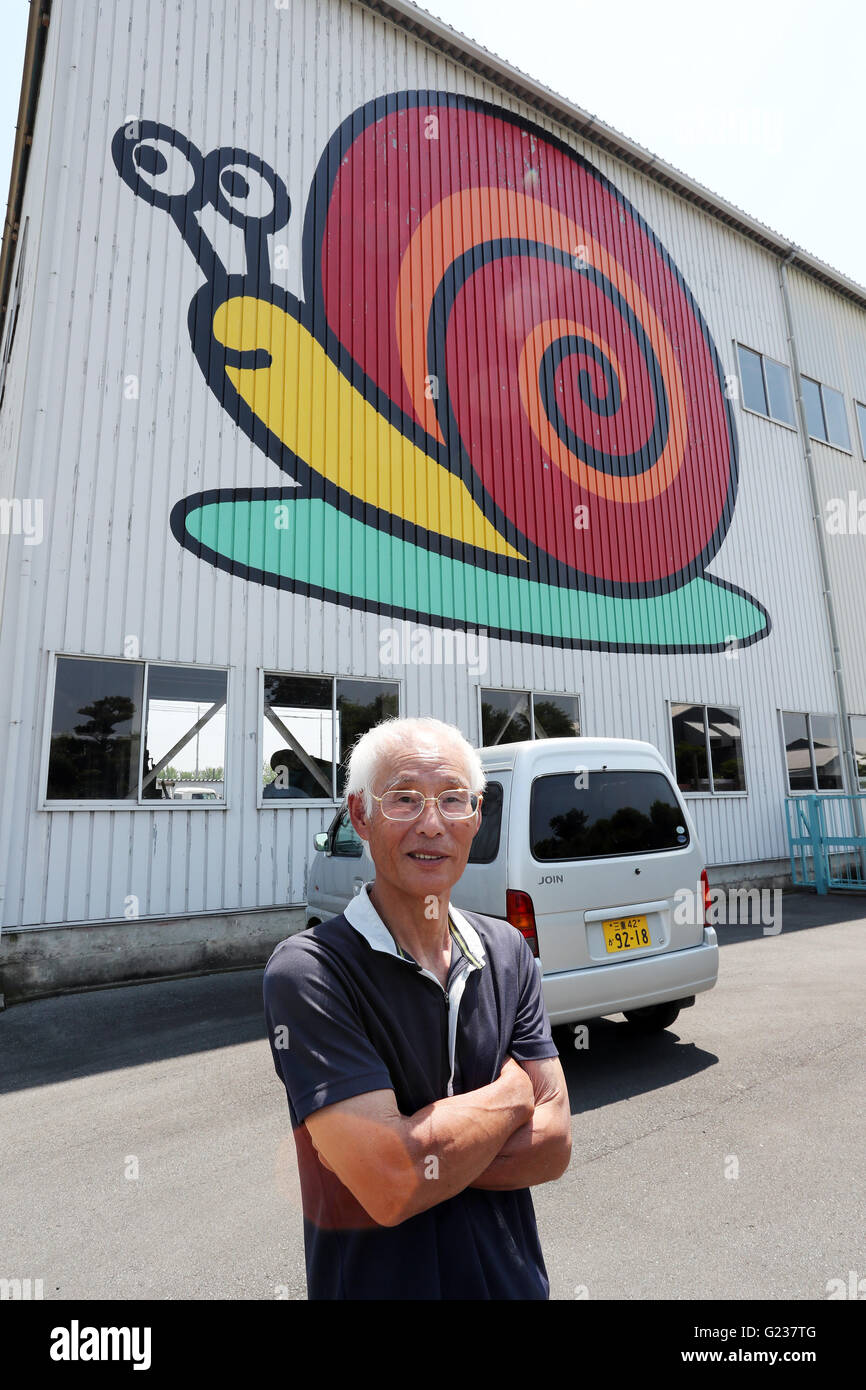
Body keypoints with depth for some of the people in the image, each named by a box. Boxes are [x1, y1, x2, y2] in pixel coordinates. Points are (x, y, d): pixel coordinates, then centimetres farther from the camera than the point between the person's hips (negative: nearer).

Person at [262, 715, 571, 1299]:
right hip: (378, 1281, -4)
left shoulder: (509, 951, -8)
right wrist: (514, 1090, -17)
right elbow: (391, 1186, -29)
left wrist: (416, 1154, -23)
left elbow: (553, 1146, -10)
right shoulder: (306, 972, -25)